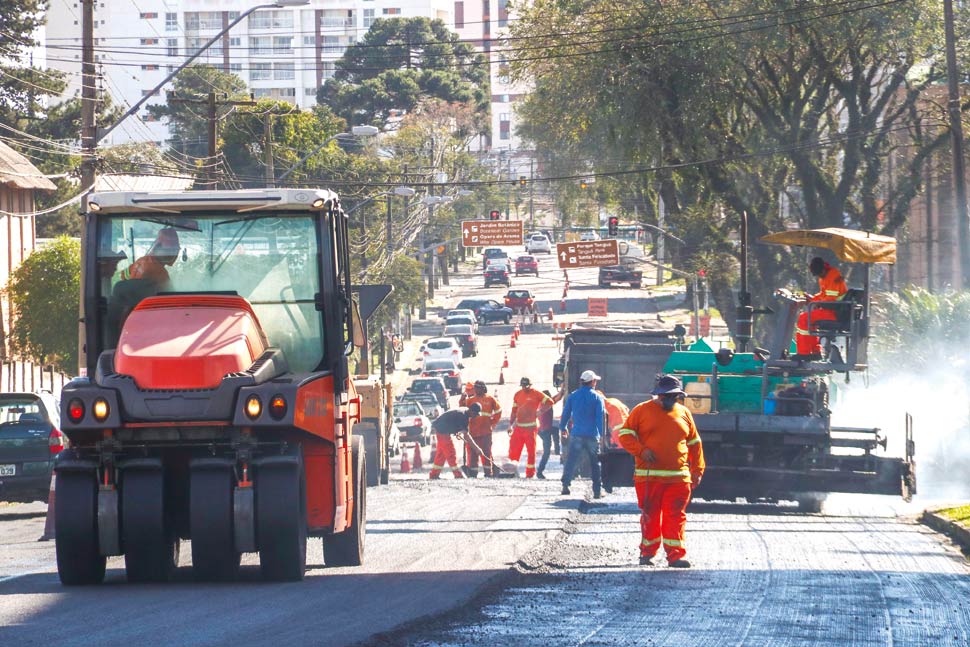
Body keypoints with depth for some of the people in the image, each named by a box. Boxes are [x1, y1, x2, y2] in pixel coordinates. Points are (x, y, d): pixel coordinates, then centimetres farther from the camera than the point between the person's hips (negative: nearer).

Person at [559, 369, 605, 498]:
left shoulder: (573, 396, 4)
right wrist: (602, 434, -6)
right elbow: (600, 418, -8)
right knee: (595, 464, 6)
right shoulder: (597, 398, -4)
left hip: (576, 434, 2)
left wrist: (562, 428, 25)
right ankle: (597, 491, 5)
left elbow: (566, 414, 10)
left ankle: (565, 486, -8)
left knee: (571, 461, 4)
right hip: (593, 435, -2)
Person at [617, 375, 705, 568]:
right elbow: (625, 434, 3)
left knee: (676, 517, -3)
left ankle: (675, 555, -2)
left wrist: (697, 470, 13)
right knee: (650, 516, 4)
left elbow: (694, 443, 19)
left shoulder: (684, 414, 13)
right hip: (648, 477, -2)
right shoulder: (642, 411, 4)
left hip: (678, 477, 2)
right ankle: (647, 553, 17)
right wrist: (641, 451, -12)